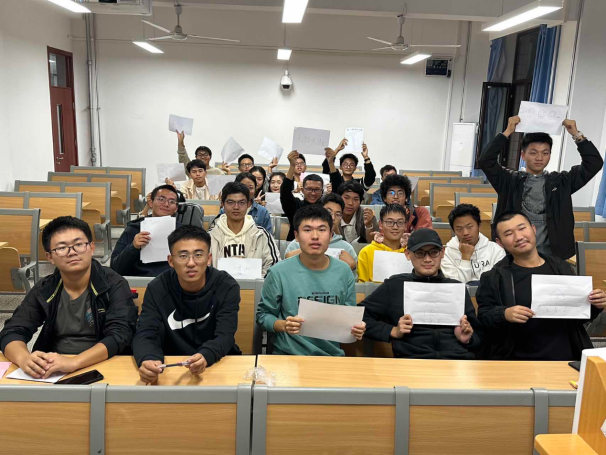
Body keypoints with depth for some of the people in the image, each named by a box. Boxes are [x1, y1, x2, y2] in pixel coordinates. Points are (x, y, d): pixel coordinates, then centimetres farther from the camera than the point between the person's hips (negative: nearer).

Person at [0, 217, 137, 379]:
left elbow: (120, 335, -18)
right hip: (51, 372, 2)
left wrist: (74, 362, -33)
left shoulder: (114, 285, -8)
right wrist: (24, 359, -25)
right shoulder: (43, 289, 4)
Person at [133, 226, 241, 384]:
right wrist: (148, 361, -38)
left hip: (219, 364, 0)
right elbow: (145, 335, -15)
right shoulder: (157, 289, -7)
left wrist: (205, 357, -41)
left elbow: (224, 337, -19)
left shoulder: (227, 287, -10)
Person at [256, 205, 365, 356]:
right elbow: (263, 315, 3)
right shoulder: (279, 273, -6)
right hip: (289, 355, -2)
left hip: (332, 354, 3)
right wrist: (283, 326, -16)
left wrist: (356, 328, -9)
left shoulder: (343, 271, 3)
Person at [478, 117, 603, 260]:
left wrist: (576, 134, -1)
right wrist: (507, 132, -10)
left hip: (551, 256, 2)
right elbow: (485, 161, -9)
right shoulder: (510, 180, 2)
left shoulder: (561, 181, 9)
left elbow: (594, 163, 5)